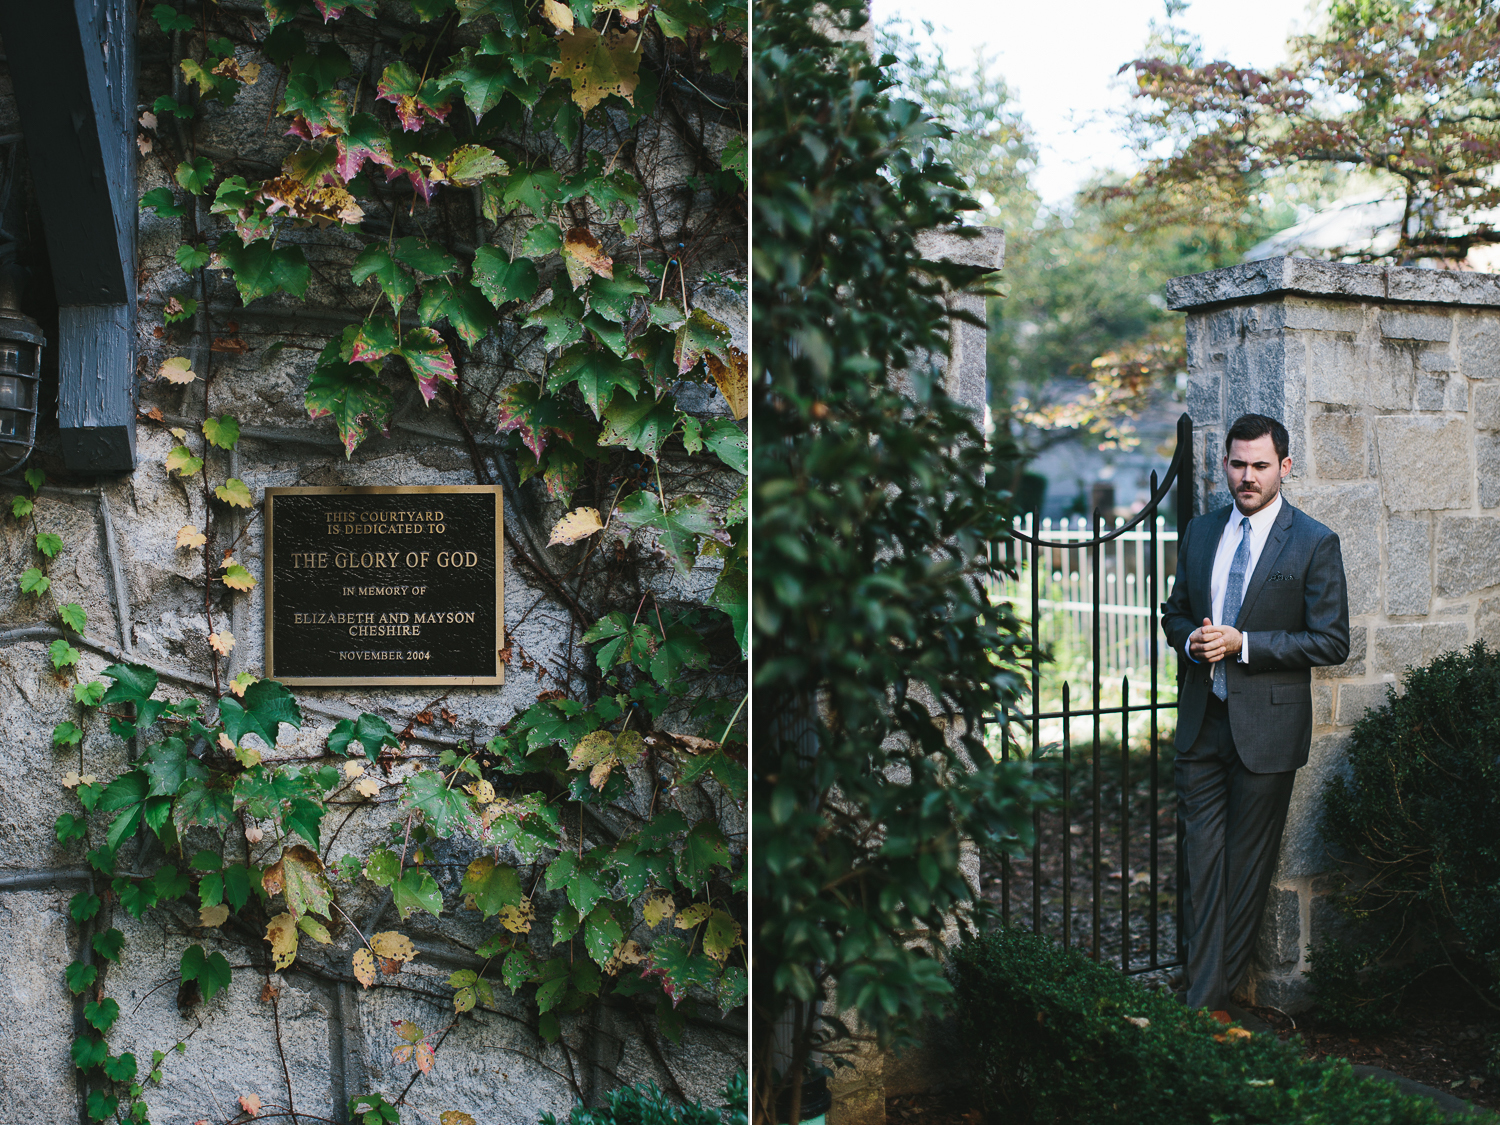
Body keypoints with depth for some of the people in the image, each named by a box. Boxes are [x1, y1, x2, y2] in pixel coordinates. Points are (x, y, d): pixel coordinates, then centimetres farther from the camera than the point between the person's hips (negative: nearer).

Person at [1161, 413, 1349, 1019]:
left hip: (1267, 724, -4)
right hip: (1201, 719, 4)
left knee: (1247, 865, 6)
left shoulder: (1314, 542, -5)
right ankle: (1203, 993, 10)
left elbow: (1332, 641, -8)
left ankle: (1211, 999, 16)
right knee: (1202, 859, 3)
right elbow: (1175, 612, 18)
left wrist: (1241, 644, -17)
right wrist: (1191, 640, -6)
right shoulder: (1200, 532, 9)